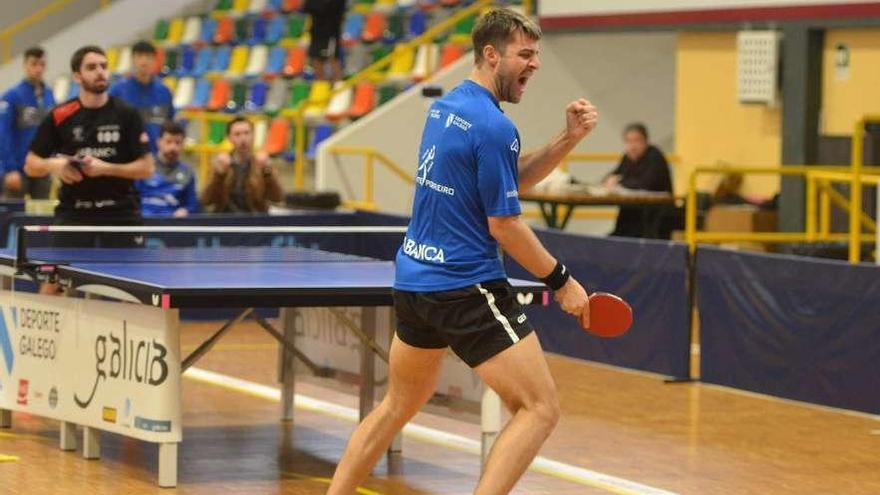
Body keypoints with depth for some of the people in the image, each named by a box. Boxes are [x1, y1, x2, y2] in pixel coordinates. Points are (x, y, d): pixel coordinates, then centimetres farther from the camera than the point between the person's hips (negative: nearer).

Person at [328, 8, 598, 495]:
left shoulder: (444, 107, 12)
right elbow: (504, 225, -14)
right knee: (540, 409, -6)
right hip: (466, 287, -9)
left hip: (413, 279, 9)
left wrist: (568, 137, 7)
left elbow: (512, 178, 19)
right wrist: (561, 280, -5)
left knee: (398, 406, 24)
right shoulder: (493, 126, -16)